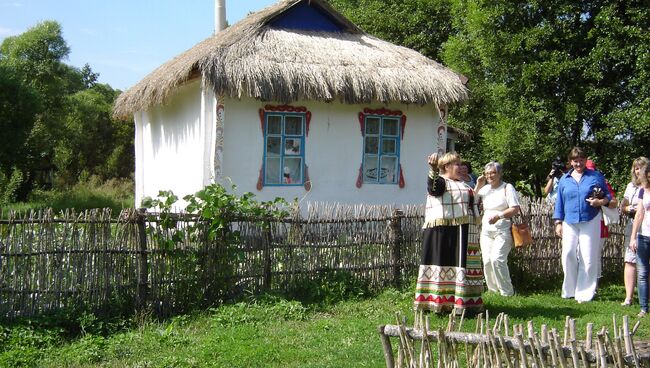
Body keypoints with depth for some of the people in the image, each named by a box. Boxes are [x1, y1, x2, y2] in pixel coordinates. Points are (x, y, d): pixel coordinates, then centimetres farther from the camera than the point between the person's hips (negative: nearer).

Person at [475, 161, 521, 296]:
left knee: (497, 259, -18)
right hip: (486, 230, 6)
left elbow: (515, 209, -7)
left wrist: (498, 216, -19)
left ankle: (507, 292, -8)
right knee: (487, 261, -1)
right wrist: (478, 186, 5)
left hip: (502, 230, -5)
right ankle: (493, 291, 12)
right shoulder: (485, 189, 15)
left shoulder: (507, 188, 0)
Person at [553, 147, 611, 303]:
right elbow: (559, 202, 13)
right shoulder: (564, 179, 10)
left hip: (590, 222, -2)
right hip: (569, 223, 2)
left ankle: (584, 293, 8)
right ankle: (569, 290, 12)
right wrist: (558, 222, 8)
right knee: (568, 255, -4)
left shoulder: (596, 176, 4)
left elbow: (607, 196, 8)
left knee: (588, 258, -1)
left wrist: (601, 201, -14)